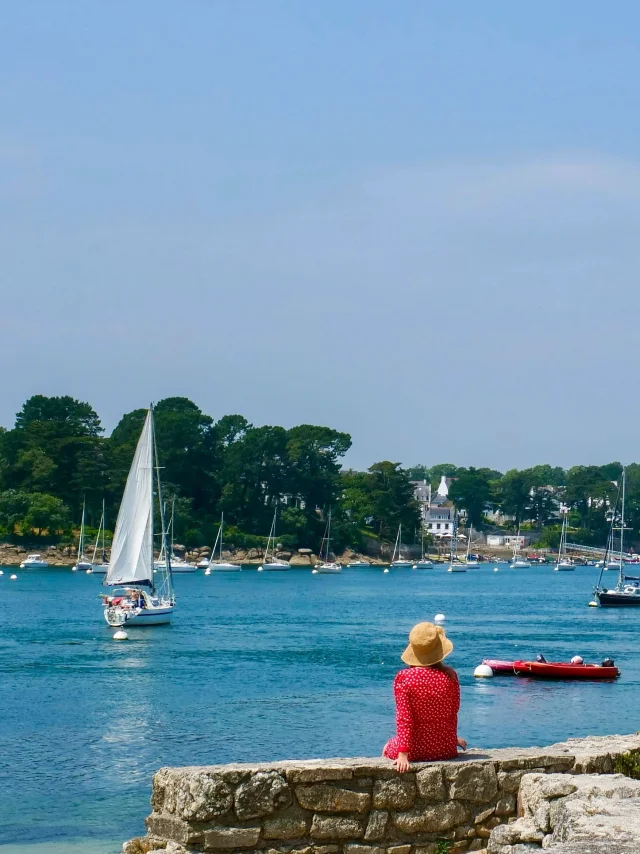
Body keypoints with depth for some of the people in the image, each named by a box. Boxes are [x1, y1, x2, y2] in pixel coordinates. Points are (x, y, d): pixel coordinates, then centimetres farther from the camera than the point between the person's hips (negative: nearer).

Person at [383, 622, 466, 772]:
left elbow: (404, 718, -16)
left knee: (388, 748, 30)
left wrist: (403, 754, -16)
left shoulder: (404, 678, -15)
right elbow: (454, 712, 5)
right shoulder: (450, 675, -7)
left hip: (415, 751, -2)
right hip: (446, 750, 2)